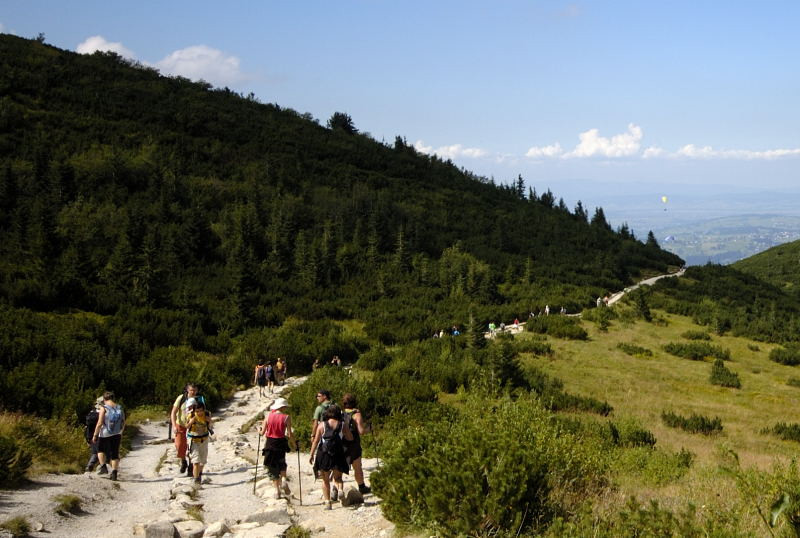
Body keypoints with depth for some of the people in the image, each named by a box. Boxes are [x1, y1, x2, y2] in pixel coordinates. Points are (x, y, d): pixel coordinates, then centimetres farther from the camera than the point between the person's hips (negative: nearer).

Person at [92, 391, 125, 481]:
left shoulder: (104, 408, -10)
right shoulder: (120, 408, 5)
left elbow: (99, 423, -13)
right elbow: (123, 423, 9)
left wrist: (95, 435, -5)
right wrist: (121, 433, 22)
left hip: (105, 435, -4)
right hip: (117, 435, 4)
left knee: (100, 449, 20)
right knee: (115, 454, 7)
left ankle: (103, 467, 10)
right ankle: (114, 474, 3)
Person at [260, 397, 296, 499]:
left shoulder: (268, 416, -2)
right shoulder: (286, 417, -8)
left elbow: (262, 432, 1)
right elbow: (289, 434, -10)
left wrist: (259, 430, 24)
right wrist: (293, 444, 5)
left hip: (270, 444, 1)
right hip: (281, 443, -1)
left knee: (272, 467, 12)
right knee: (281, 463, 24)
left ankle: (277, 490, 12)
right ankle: (283, 479, -1)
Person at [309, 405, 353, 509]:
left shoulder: (322, 425, -1)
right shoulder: (343, 425, 1)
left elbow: (316, 441, -2)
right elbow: (350, 438, 12)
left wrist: (311, 455, 4)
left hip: (323, 454, -1)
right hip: (338, 456, 1)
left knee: (325, 480, 12)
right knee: (338, 477, 16)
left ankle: (327, 503, 6)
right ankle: (340, 489, -16)